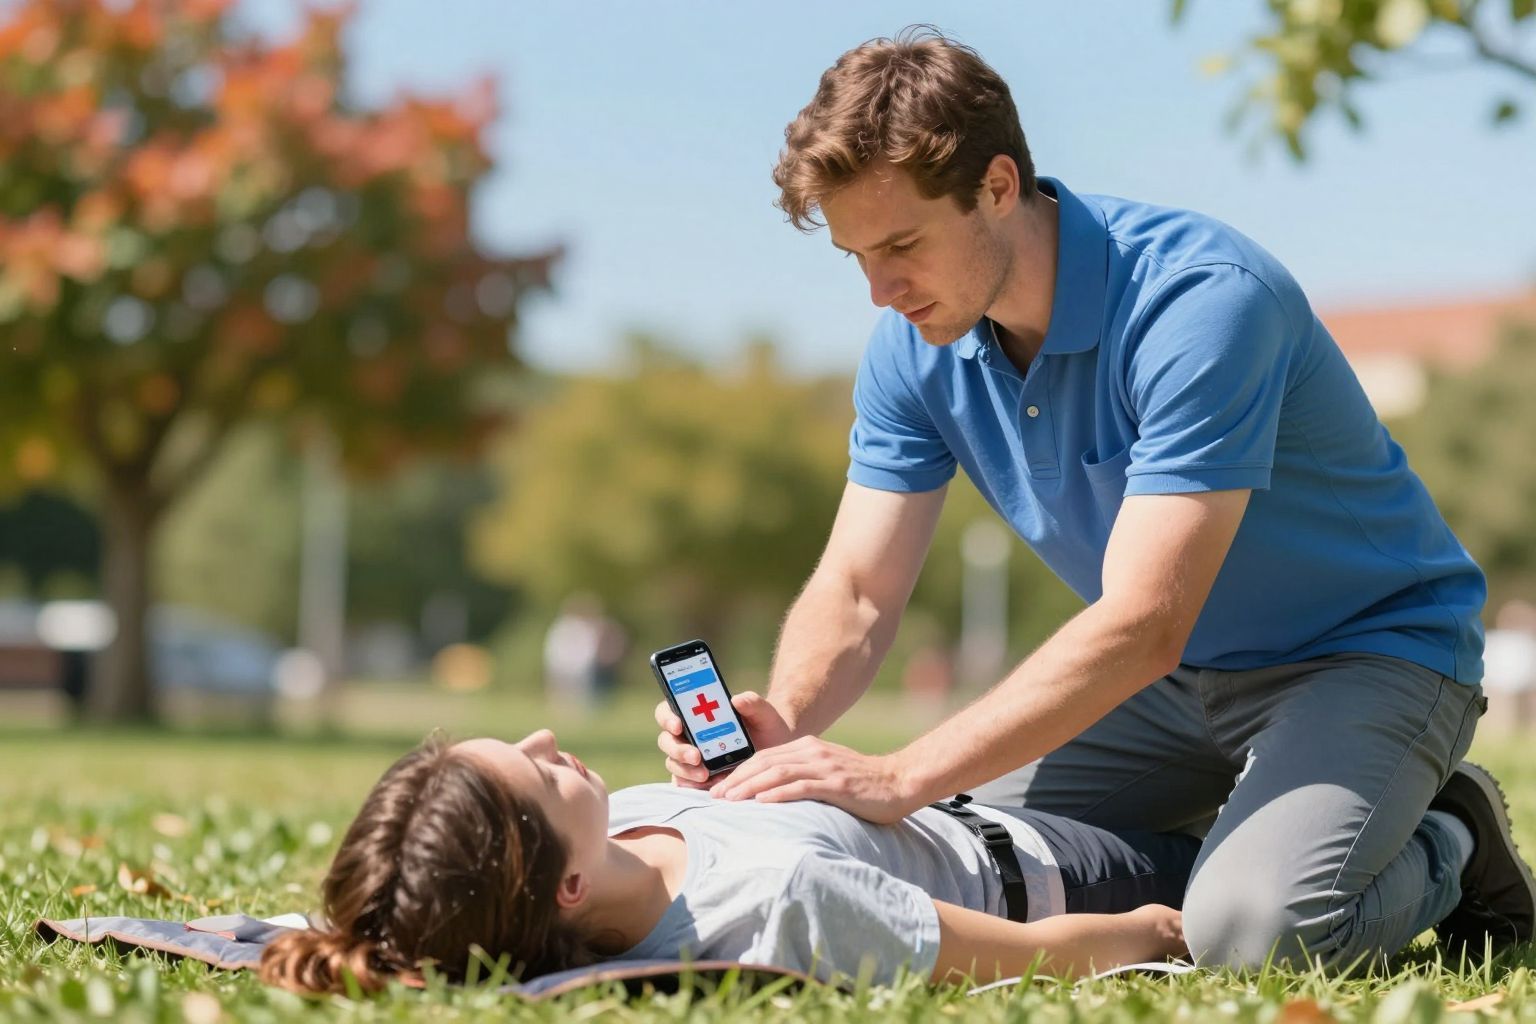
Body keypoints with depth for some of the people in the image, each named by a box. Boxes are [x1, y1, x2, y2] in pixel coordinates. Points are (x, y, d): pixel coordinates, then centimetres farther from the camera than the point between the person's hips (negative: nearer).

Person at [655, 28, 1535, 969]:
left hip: (1367, 651, -7)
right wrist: (784, 720, -31)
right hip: (1184, 674, 7)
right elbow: (857, 591, -6)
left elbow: (1143, 627, -38)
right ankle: (1225, 830, 15)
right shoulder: (917, 348, -9)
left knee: (1251, 926, -32)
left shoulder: (1201, 299, -32)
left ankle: (1449, 846, 2)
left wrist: (901, 779, -44)